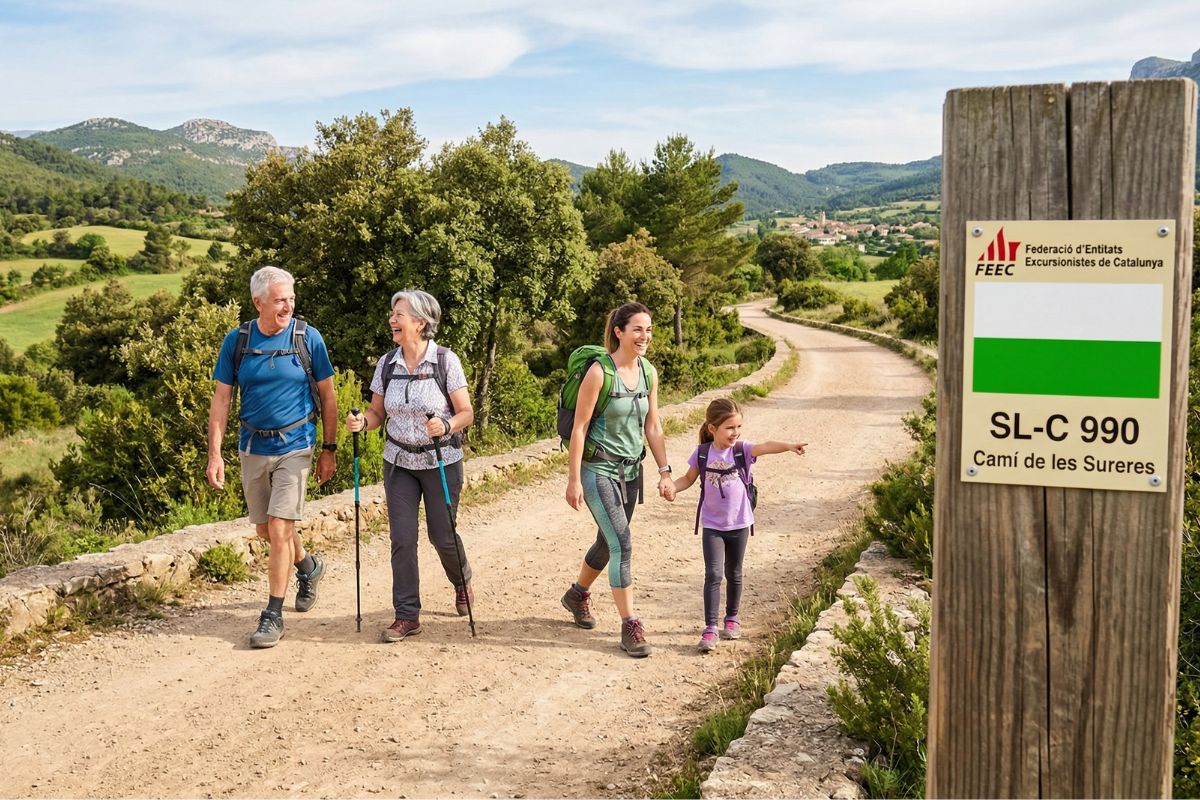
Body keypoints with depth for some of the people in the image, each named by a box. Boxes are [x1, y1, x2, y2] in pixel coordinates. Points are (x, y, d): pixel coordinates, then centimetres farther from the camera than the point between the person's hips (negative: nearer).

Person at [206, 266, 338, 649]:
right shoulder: (236, 341, -2)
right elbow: (221, 400, 2)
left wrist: (328, 450, 0)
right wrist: (215, 454, -4)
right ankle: (309, 565, 44)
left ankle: (273, 615, 3)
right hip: (253, 446, 4)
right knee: (265, 530, 15)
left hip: (294, 446, -3)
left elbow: (327, 396, 0)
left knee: (279, 530, -9)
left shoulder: (308, 337, -7)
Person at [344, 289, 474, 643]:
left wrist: (447, 425, -30)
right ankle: (407, 616, 8)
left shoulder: (446, 360, -11)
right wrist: (361, 421, -16)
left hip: (441, 462, -3)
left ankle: (462, 582, 38)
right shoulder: (387, 364, 0)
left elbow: (466, 413, -10)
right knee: (402, 538, -1)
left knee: (442, 535, 5)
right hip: (399, 463, 3)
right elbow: (378, 412, 6)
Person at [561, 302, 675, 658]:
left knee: (608, 542, 18)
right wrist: (574, 479, -15)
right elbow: (579, 427, -14)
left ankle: (578, 594, 43)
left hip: (631, 469, 7)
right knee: (621, 543, -13)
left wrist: (665, 472, 6)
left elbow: (653, 426, 9)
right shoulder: (599, 372, -16)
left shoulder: (648, 372, 3)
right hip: (599, 468, -7)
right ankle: (630, 626, -6)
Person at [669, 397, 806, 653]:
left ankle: (732, 618, 36)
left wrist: (788, 445, -47)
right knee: (713, 574, -10)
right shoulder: (702, 453, -6)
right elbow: (689, 478, 7)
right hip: (712, 525, -1)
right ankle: (710, 628, -6)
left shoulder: (742, 450, -10)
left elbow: (765, 447, -29)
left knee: (734, 574, 16)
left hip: (739, 524, 1)